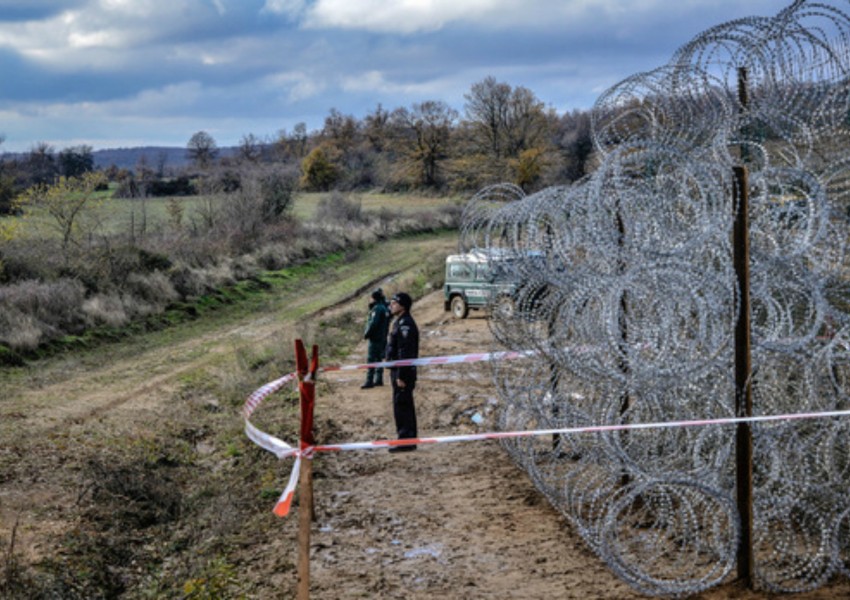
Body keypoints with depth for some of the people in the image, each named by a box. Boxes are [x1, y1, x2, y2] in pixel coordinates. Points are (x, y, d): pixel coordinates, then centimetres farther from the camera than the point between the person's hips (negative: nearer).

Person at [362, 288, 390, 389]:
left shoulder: (377, 309, -16)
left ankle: (369, 381, -10)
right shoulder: (384, 308, 13)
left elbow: (373, 324, -22)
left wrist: (366, 334, -13)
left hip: (375, 338, -10)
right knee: (378, 358, 16)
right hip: (382, 338, 10)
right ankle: (378, 379, 20)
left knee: (371, 359, -8)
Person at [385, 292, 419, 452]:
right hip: (398, 371, 11)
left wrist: (401, 376, -23)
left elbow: (405, 353, -22)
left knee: (402, 406, -8)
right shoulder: (399, 322, 16)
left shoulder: (405, 324, -17)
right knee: (405, 407, 14)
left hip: (403, 372, -11)